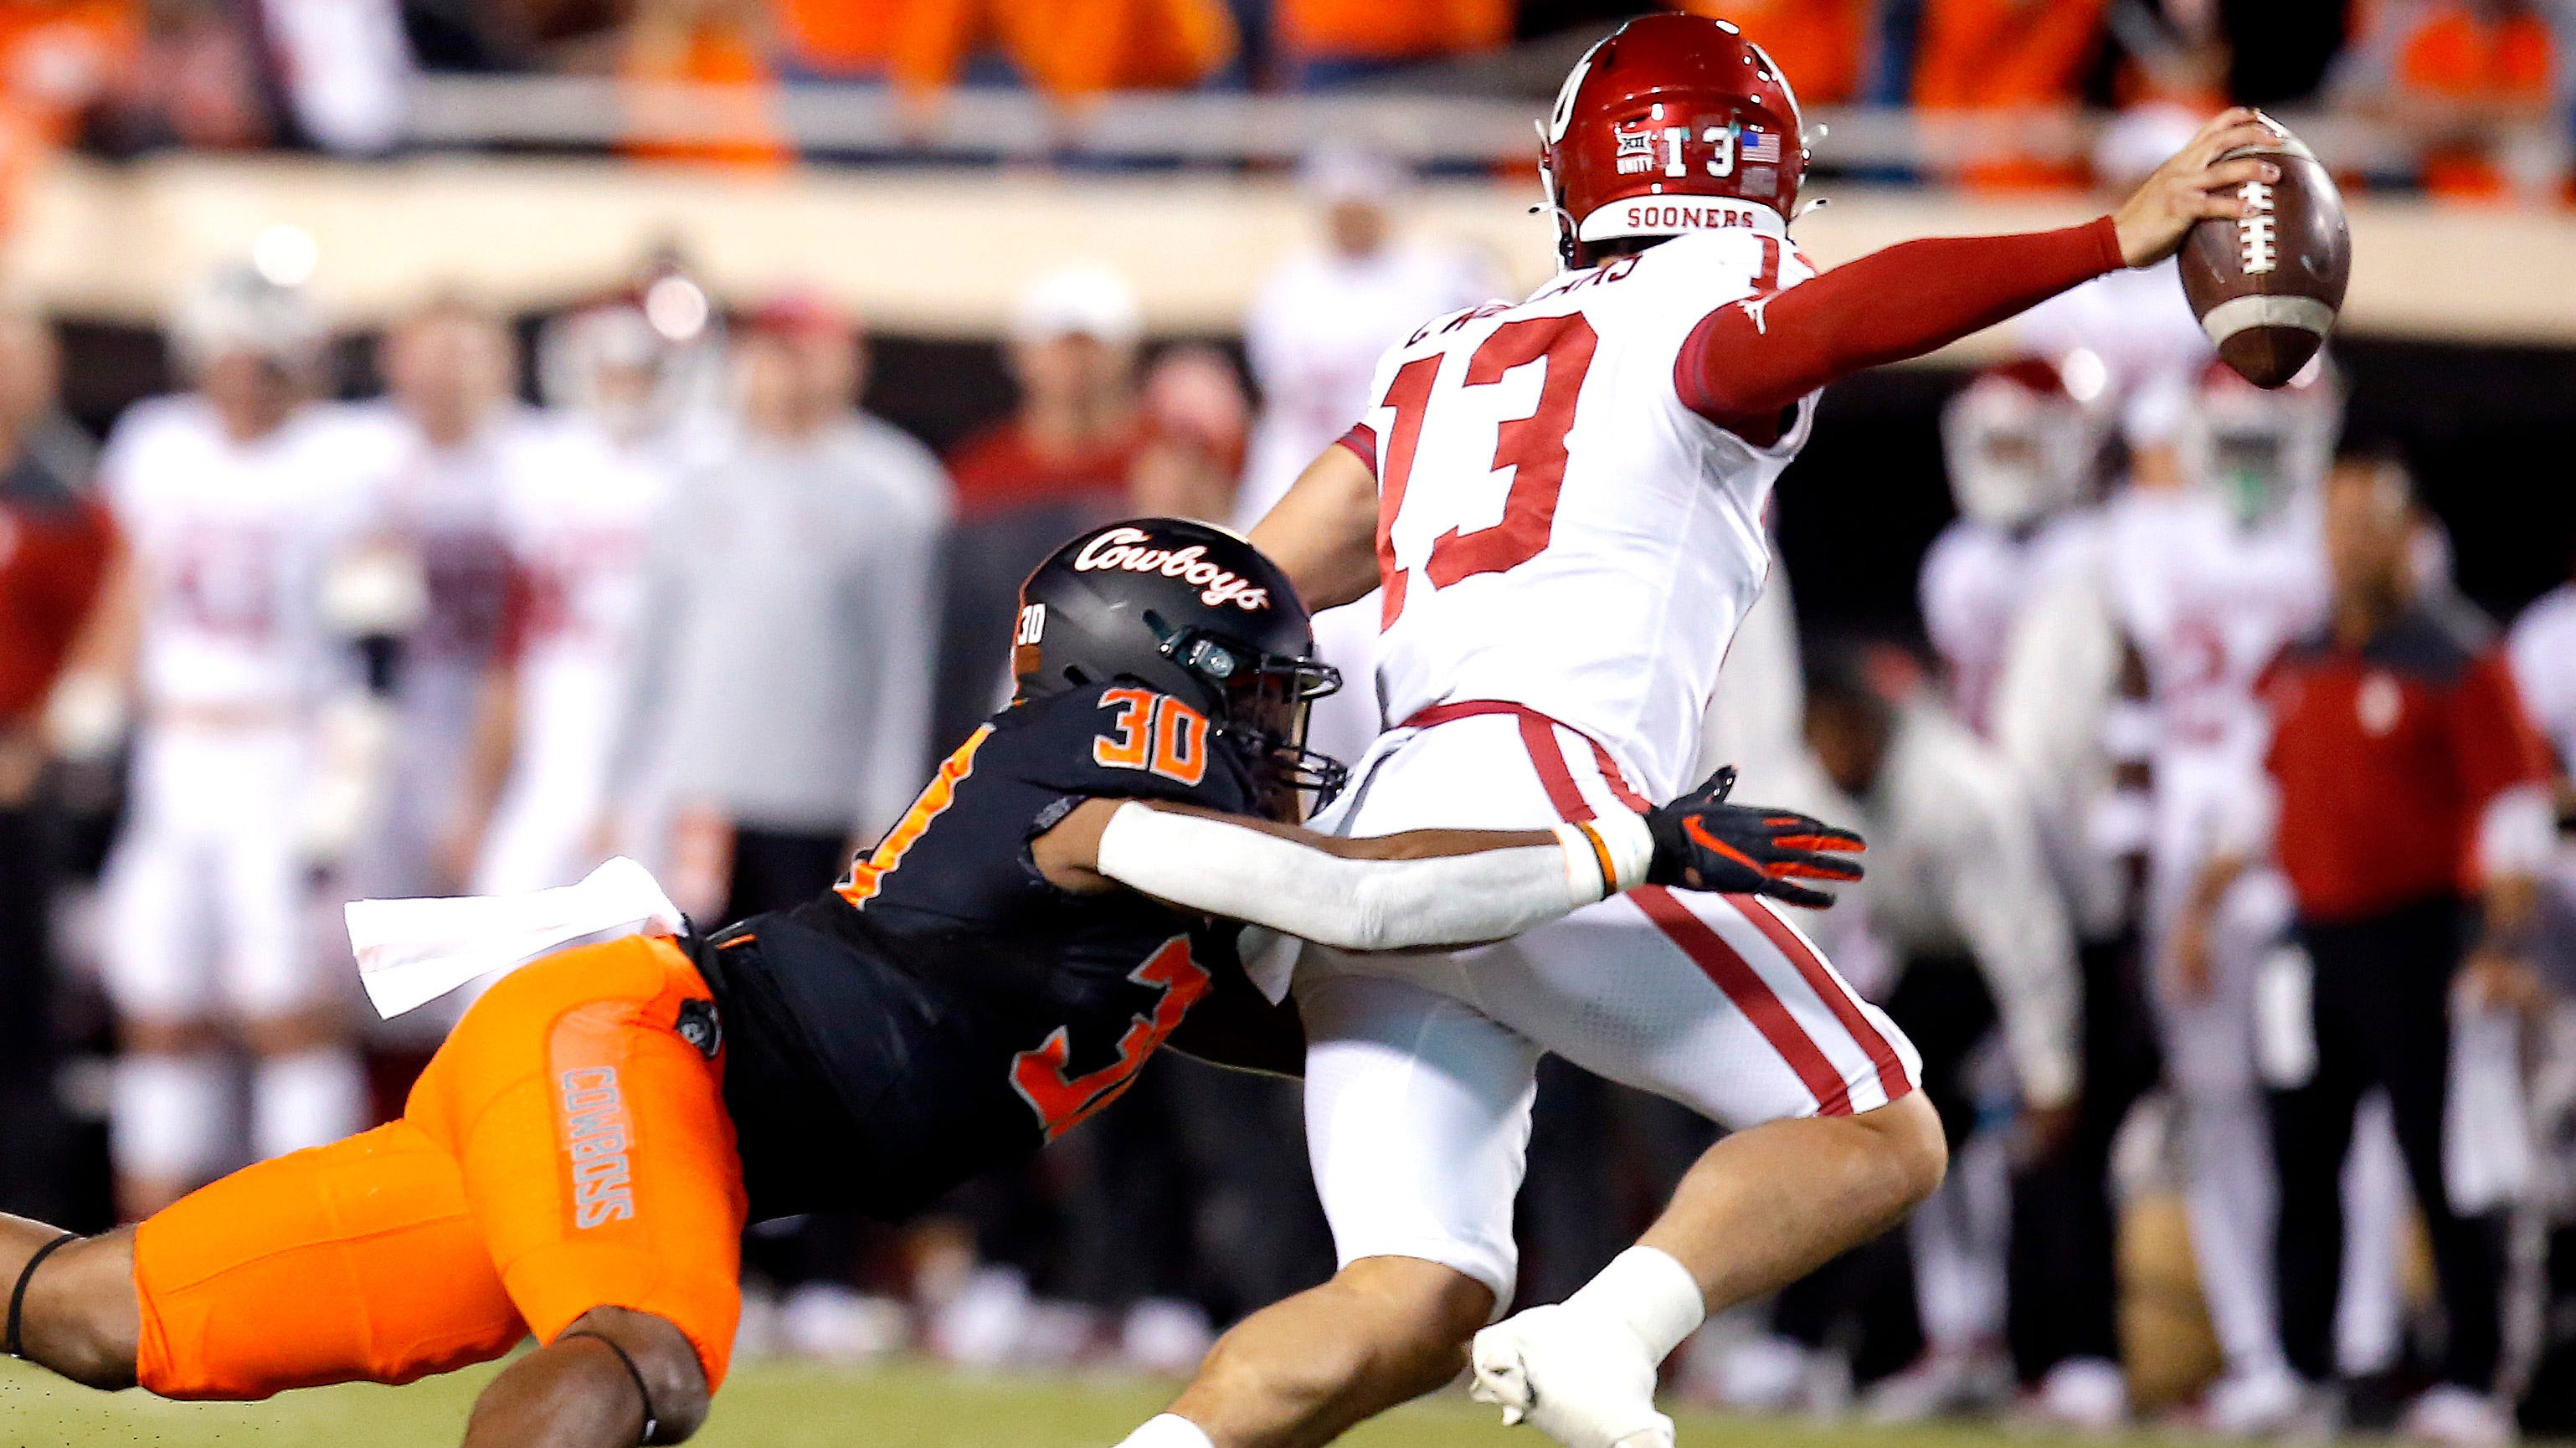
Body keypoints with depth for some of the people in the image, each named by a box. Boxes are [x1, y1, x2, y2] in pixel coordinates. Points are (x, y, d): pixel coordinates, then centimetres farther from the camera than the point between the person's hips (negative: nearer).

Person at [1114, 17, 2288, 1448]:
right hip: (1538, 814, -7)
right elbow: (1825, 321, -16)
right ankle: (1606, 1331, -23)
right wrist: (2112, 243, -21)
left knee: (1411, 1312, 5)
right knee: (1882, 1137, 3)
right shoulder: (1713, 311, 8)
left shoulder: (1449, 360, 28)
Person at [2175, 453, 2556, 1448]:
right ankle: (2300, 1365, 17)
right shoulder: (2298, 663, 14)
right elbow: (2261, 795, 24)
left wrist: (2505, 944, -19)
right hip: (2316, 937, 7)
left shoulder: (2455, 658, -6)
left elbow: (2515, 808, -10)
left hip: (2417, 939, -7)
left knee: (2442, 1168, -5)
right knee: (2302, 1159, 9)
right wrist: (2204, 901, 17)